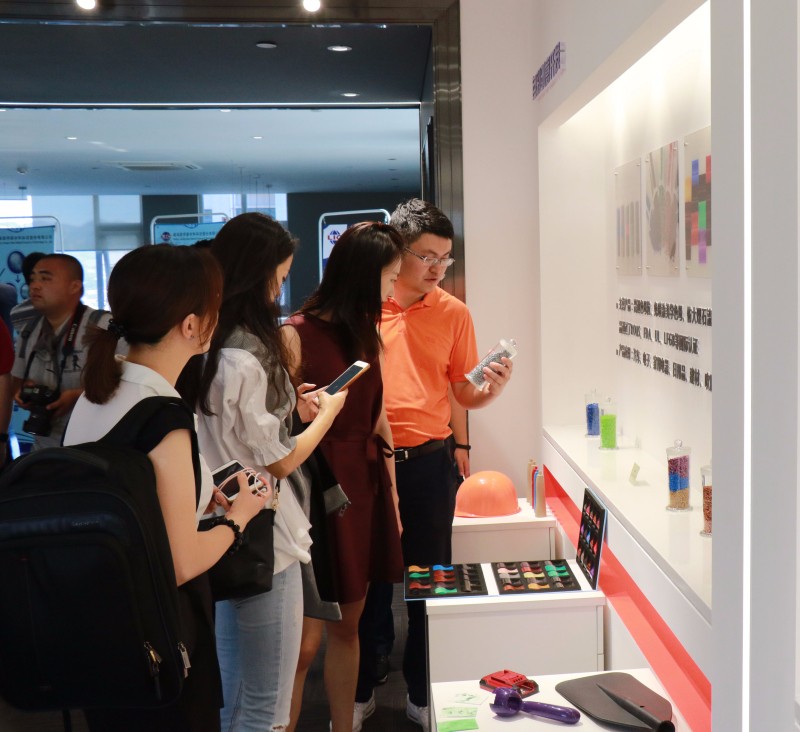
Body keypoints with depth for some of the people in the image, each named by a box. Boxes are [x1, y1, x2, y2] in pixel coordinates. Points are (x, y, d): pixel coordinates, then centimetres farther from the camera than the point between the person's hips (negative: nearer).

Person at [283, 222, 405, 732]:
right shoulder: (297, 335, -11)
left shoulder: (368, 334, 12)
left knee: (347, 626, 16)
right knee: (305, 640, -2)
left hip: (364, 489, 7)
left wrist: (392, 496, 16)